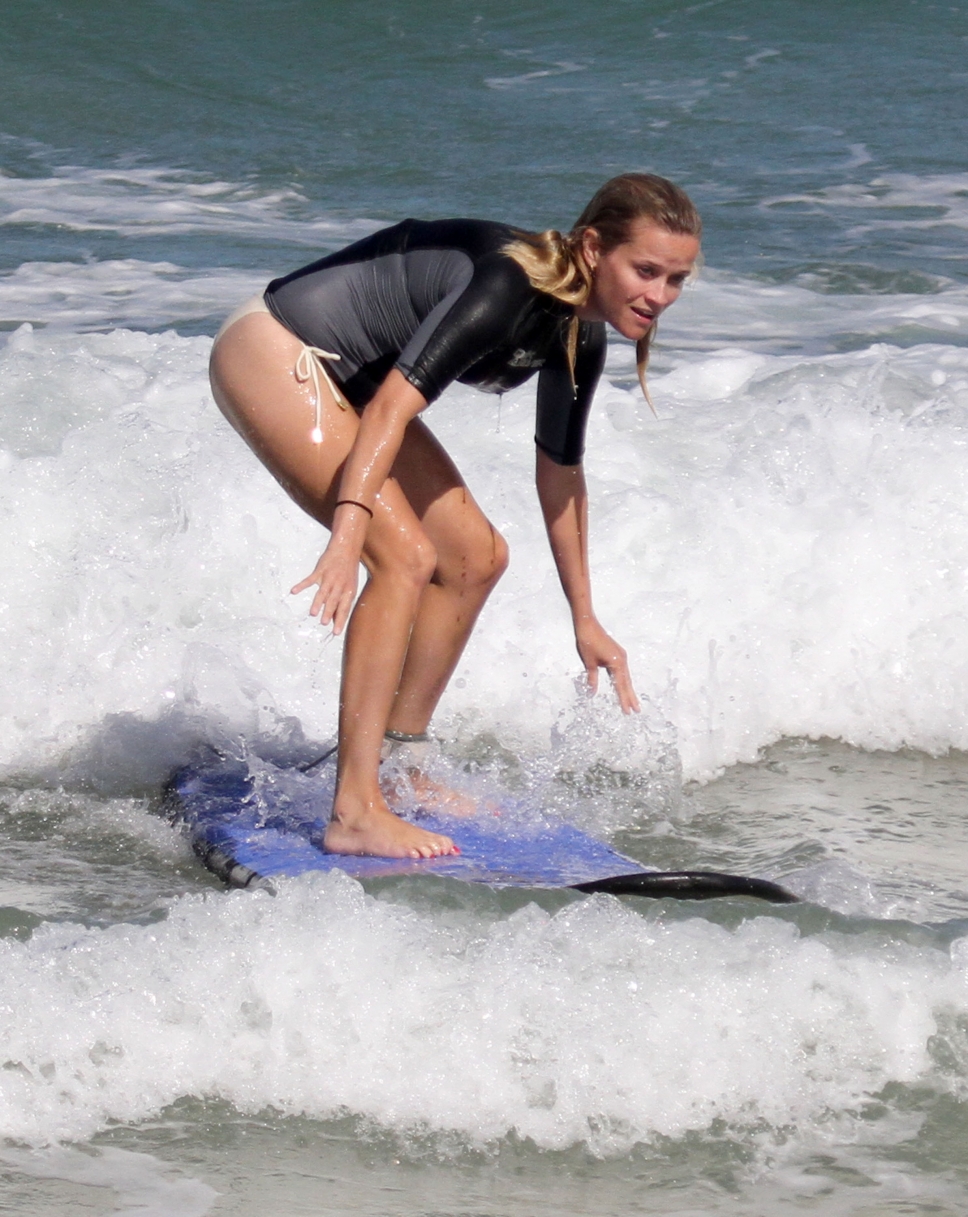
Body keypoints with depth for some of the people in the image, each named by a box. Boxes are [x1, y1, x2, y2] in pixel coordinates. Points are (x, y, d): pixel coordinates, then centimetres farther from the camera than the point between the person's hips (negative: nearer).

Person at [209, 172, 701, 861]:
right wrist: (348, 533, -49)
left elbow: (561, 473, 14)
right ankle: (356, 814, -23)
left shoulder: (580, 337, 1)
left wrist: (584, 619, 20)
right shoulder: (509, 288, -28)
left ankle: (398, 768, 21)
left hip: (345, 380, 10)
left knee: (477, 557, 9)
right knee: (406, 555, -21)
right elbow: (393, 405, -37)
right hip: (271, 356, -10)